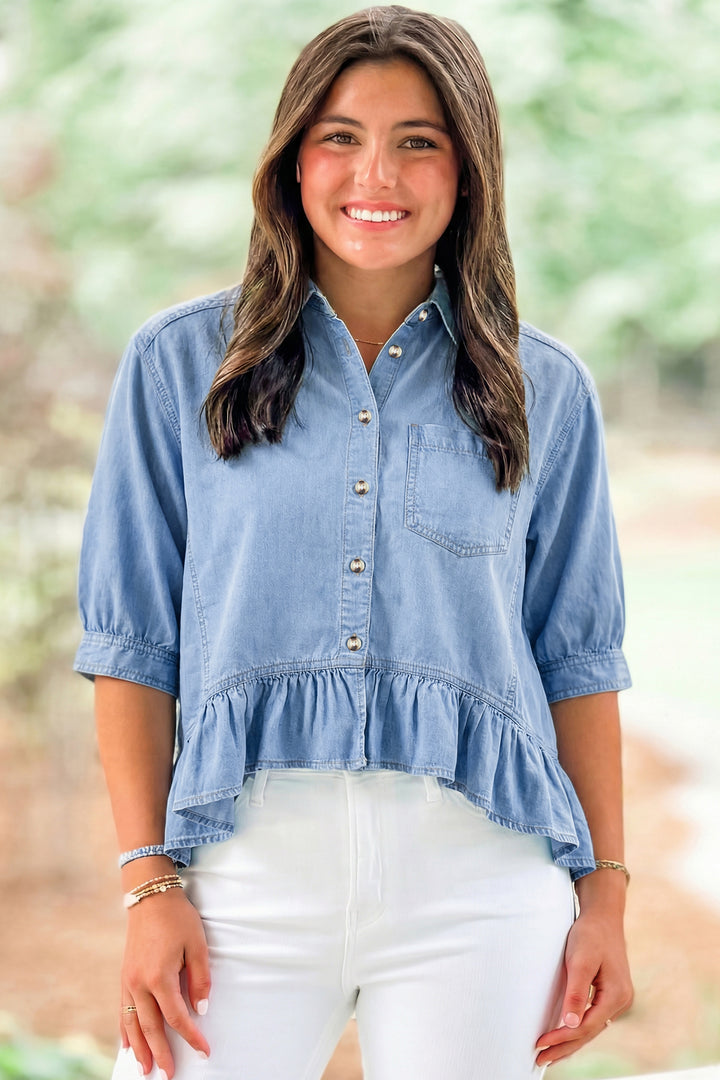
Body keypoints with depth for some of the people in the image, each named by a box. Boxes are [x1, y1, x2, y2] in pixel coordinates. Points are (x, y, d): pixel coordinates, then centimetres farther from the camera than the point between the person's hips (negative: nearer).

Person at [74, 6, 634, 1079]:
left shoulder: (546, 390, 8)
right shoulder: (179, 365, 6)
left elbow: (578, 656, 10)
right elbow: (132, 640, 4)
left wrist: (604, 893, 5)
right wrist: (151, 883, -4)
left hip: (478, 880, 1)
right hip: (248, 864, 0)